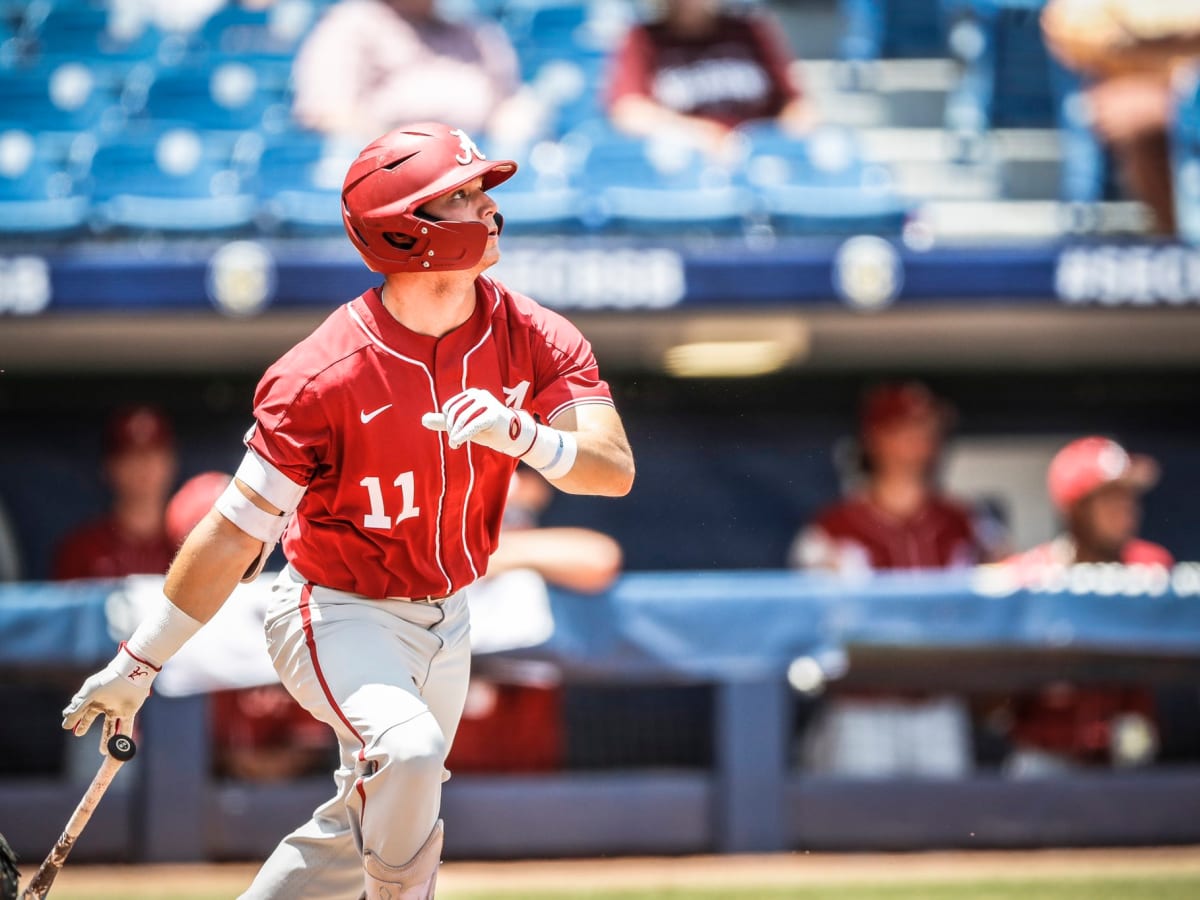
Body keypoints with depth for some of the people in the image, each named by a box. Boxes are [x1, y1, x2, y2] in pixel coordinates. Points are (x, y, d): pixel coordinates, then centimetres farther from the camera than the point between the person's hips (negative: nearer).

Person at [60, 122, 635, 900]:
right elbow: (239, 529, -19)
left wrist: (521, 435, -39)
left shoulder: (534, 338, -10)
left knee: (360, 831, 16)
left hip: (444, 621, 6)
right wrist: (139, 664, -17)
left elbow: (615, 468, -18)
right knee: (408, 749, -34)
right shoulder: (328, 373, -24)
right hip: (337, 614, -6)